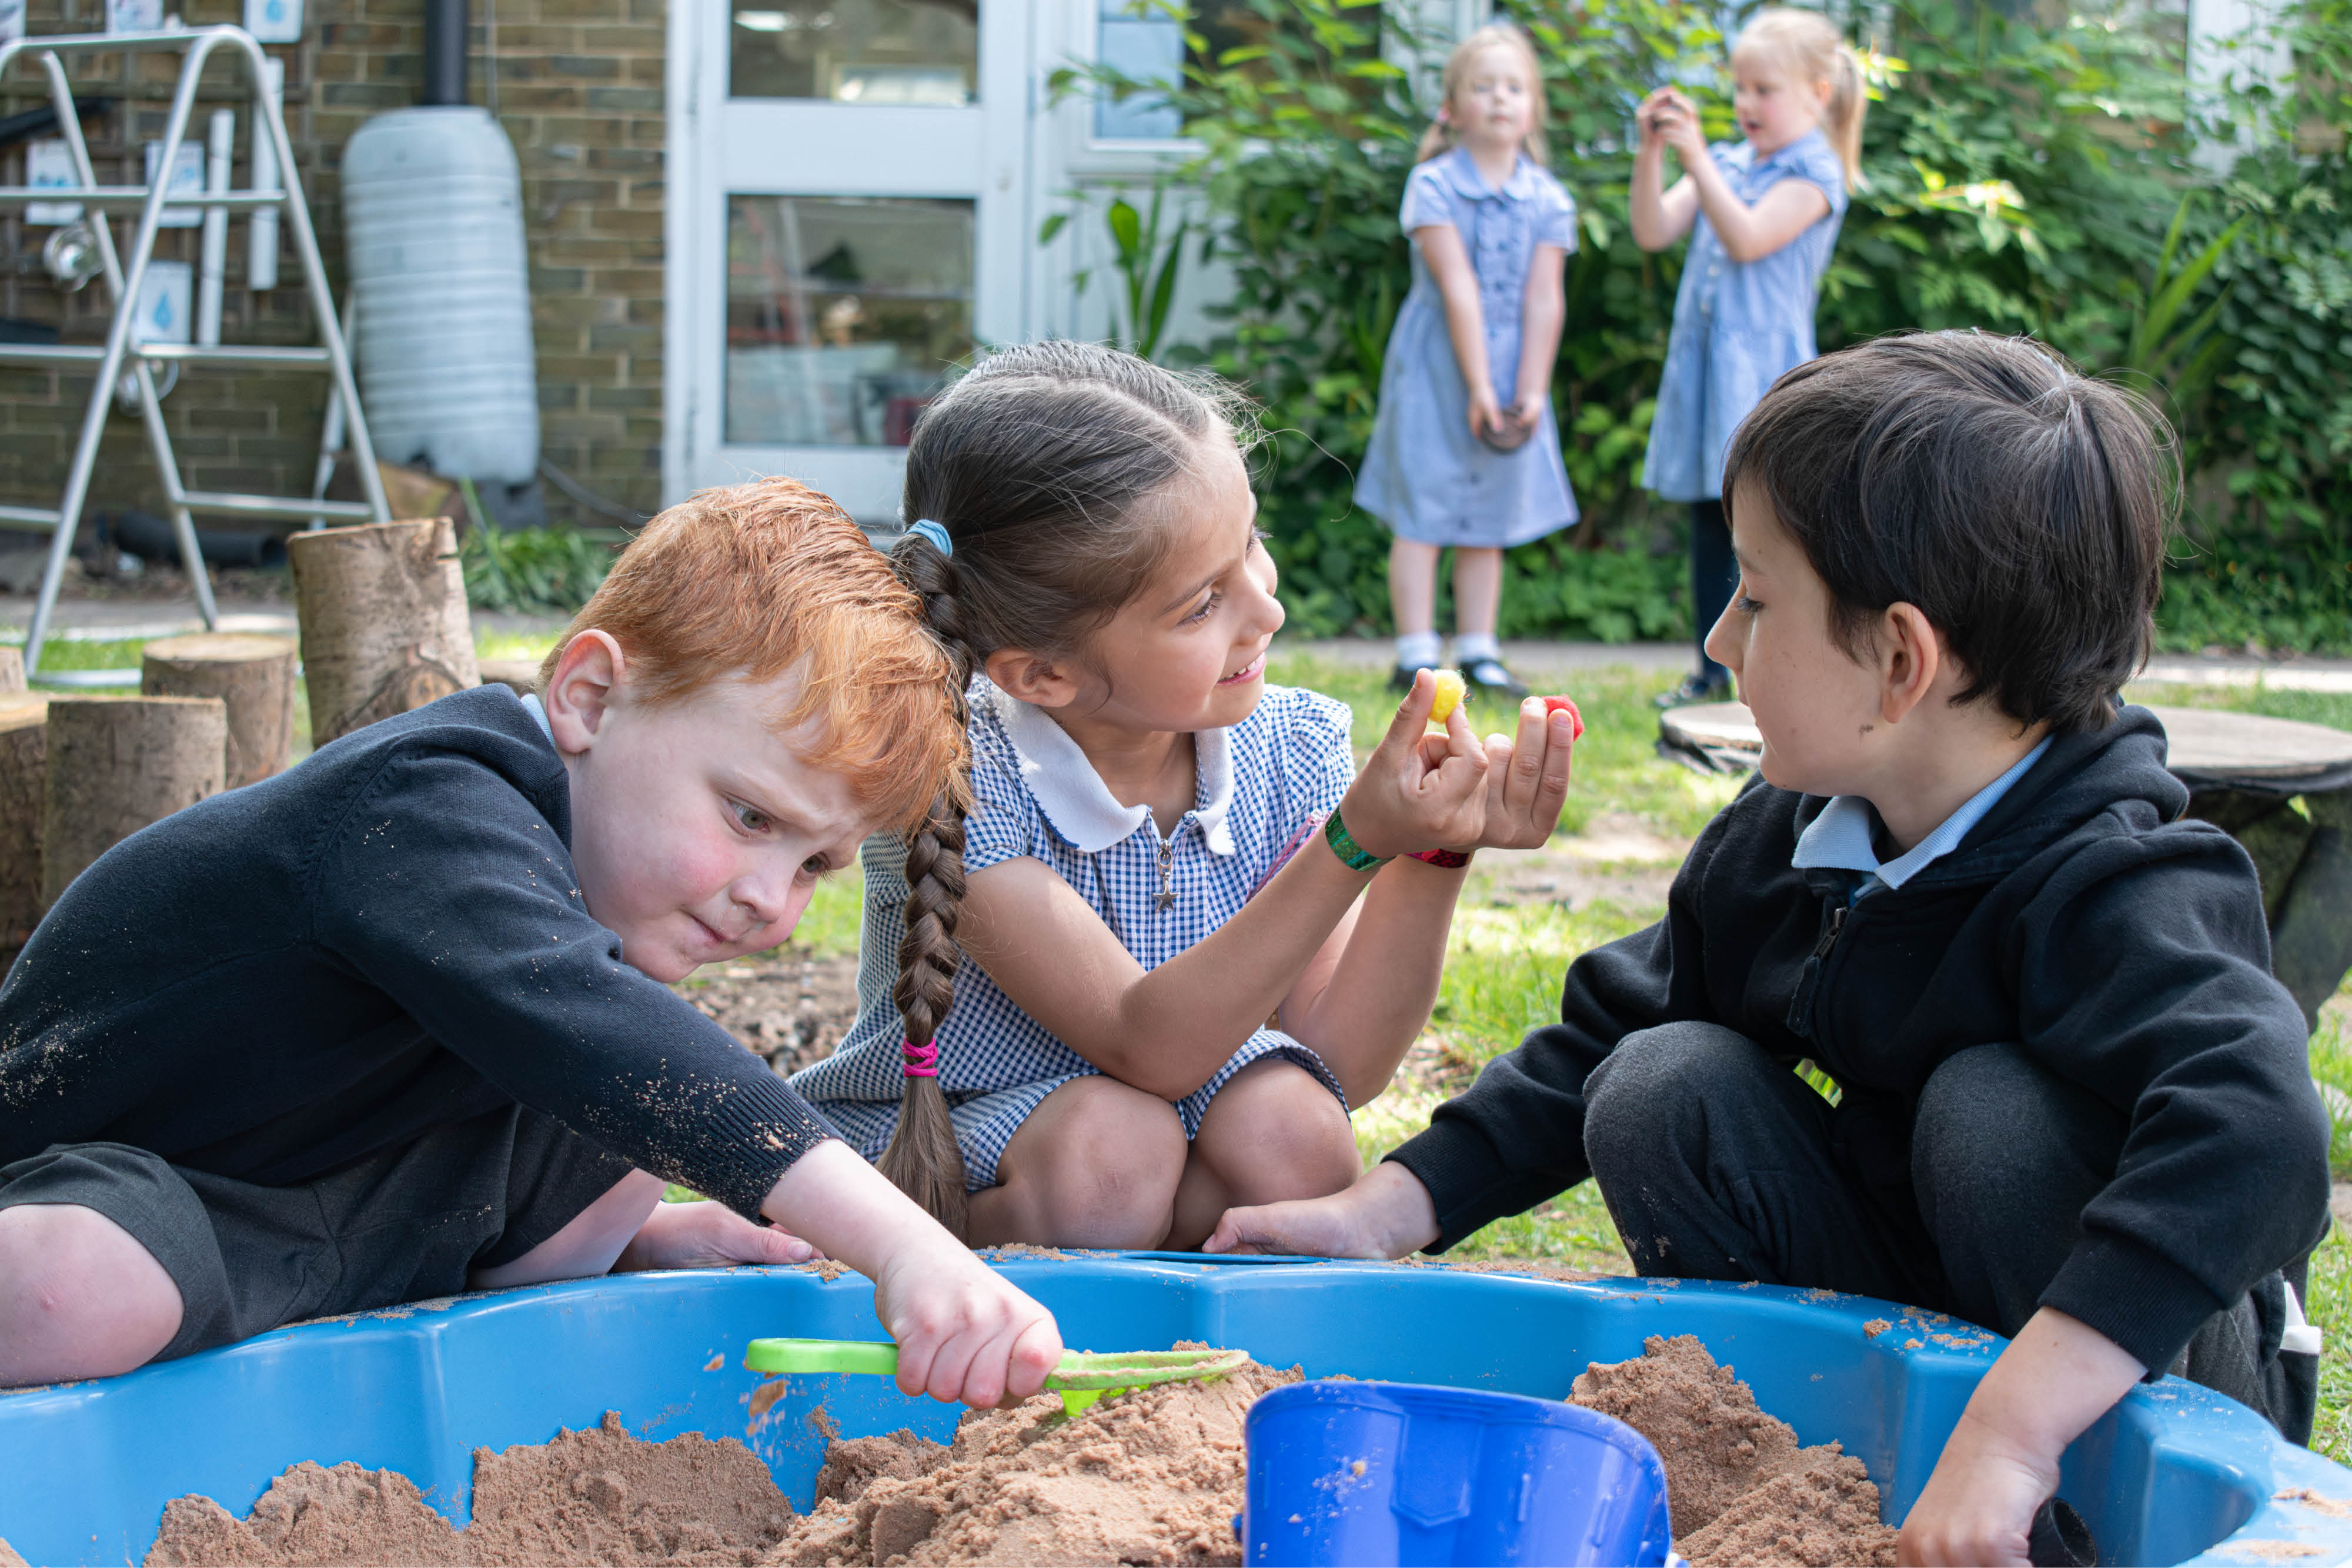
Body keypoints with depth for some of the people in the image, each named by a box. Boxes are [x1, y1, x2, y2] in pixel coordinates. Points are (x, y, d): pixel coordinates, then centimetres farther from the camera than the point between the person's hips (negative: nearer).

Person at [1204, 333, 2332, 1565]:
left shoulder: (2116, 893, -29)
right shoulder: (1786, 837, -4)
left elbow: (2253, 1133, -47)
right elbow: (1611, 1033, 9)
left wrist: (2008, 1434, -54)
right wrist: (1385, 1210, 1)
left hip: (2151, 1375, -6)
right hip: (1906, 1308, 6)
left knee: (1996, 1109, -31)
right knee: (1661, 1093, -9)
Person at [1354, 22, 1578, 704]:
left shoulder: (1546, 200, 1)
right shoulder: (1434, 186, -10)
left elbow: (1542, 299, -3)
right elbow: (1459, 289, -16)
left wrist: (1531, 391, -10)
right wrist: (1478, 386, -20)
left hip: (1513, 366, 4)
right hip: (1438, 365, -4)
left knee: (1490, 519, 10)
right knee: (1422, 513, -2)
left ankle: (1478, 652, 16)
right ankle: (1416, 654, 2)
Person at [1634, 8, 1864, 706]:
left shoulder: (1814, 171, -5)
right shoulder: (1727, 163, 14)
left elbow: (1749, 238, -19)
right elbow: (1654, 231, 7)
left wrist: (1696, 157, -22)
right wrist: (1651, 153, -6)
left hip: (1763, 366, -7)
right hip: (1705, 358, 7)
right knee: (1710, 522, 11)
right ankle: (1713, 673, 19)